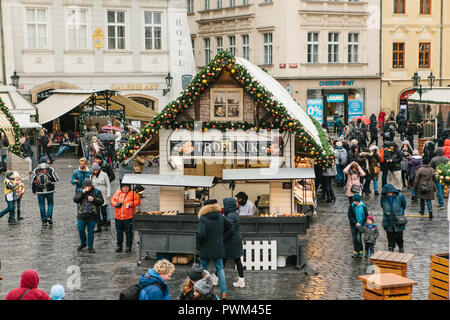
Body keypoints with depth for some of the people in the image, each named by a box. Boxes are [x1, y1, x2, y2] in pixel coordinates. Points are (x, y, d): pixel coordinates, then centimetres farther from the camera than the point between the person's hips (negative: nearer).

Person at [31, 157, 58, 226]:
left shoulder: (36, 171, 0)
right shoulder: (51, 170, -5)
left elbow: (32, 181, 4)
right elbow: (56, 179, -1)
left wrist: (33, 190, 16)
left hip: (40, 192, 1)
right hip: (49, 191, -1)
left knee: (42, 205, 9)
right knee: (50, 203, 16)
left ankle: (44, 221, 9)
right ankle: (49, 217, -1)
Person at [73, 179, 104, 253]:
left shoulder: (97, 192, -1)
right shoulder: (80, 191, 3)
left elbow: (101, 201, -4)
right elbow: (75, 200, -7)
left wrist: (93, 199, -19)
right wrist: (82, 193, -17)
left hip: (92, 216, -1)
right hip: (82, 216, 1)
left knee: (90, 232, 6)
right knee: (81, 230, 6)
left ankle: (90, 247, 18)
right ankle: (83, 244, 30)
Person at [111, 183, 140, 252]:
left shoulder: (132, 193, -3)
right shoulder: (117, 193, 9)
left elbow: (138, 201, -5)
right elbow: (112, 200, 15)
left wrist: (130, 204, -17)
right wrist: (115, 204, -5)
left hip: (129, 217, -4)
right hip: (118, 217, 4)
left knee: (129, 232, 2)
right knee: (119, 232, 11)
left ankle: (128, 246, 13)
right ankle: (119, 246, 22)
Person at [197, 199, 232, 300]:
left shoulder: (203, 219, -20)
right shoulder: (220, 217, -3)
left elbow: (201, 234, -29)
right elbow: (229, 226, 14)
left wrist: (198, 241, -9)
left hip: (206, 250, -4)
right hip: (218, 249, 4)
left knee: (204, 270, 14)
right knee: (220, 269, 11)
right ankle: (223, 292, 4)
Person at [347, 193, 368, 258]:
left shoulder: (363, 206, -7)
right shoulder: (351, 206, -6)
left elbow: (366, 216, 3)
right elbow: (350, 216, -8)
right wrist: (355, 223, -17)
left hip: (361, 225, -2)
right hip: (353, 225, 2)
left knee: (358, 238, -8)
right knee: (354, 239, 5)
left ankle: (361, 252, 8)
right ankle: (355, 252, 17)